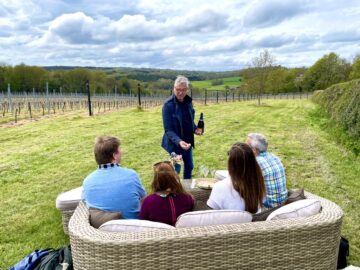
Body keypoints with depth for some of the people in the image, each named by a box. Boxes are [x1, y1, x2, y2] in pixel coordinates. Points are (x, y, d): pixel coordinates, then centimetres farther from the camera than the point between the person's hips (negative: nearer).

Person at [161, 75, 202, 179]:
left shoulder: (188, 101, -2)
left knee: (189, 167, 21)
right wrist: (179, 141, -37)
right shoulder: (168, 104, -21)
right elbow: (168, 130, -22)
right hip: (174, 144, -7)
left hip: (187, 141, 7)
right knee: (175, 170, 4)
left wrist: (195, 129, -5)